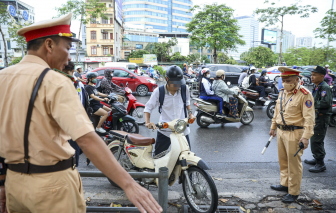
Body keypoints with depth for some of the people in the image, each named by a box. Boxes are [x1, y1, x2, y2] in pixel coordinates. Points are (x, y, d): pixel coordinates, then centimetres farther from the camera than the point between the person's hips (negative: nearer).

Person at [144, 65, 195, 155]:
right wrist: (148, 122, -18)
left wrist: (190, 112, 1)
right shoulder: (158, 91, -10)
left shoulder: (184, 89, -4)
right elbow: (148, 107, -2)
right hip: (164, 130, -1)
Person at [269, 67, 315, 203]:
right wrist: (273, 127, 22)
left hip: (294, 133, -8)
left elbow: (309, 117, -18)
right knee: (283, 161, 18)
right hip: (281, 131, 8)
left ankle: (294, 192, 14)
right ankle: (285, 184, 34)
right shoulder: (282, 92, 10)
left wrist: (306, 136, -23)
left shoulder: (304, 95, -14)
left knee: (294, 164, 1)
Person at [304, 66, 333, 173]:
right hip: (316, 116, 10)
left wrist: (312, 103, -21)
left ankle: (320, 164, 2)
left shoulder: (325, 88, -17)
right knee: (314, 139, 20)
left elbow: (326, 103, -29)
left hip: (322, 117, -10)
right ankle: (317, 159, 35)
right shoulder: (316, 87, 14)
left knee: (316, 141, -8)